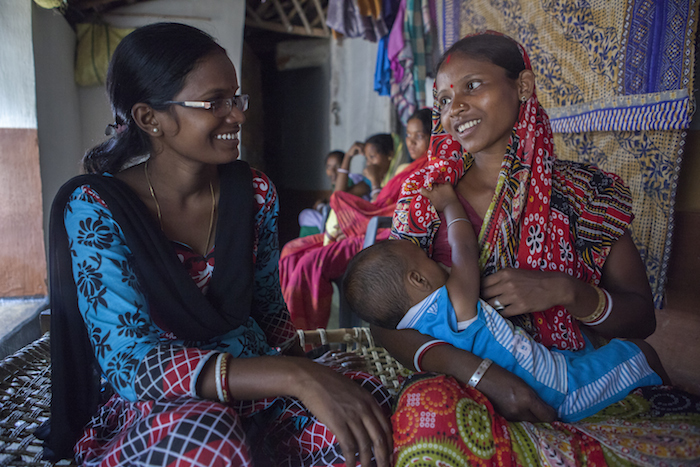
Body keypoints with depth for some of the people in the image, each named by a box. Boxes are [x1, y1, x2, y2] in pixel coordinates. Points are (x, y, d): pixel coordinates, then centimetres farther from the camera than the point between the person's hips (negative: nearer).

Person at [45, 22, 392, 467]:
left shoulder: (254, 193, -2)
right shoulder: (94, 208, -14)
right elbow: (128, 362, -24)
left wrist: (303, 372, -7)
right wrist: (294, 377, -36)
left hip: (253, 393, 4)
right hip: (146, 411, -3)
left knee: (367, 399, -24)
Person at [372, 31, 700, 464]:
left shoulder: (585, 192, -1)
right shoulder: (424, 197, -1)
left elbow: (642, 318, 4)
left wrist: (566, 291, -18)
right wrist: (479, 372, -21)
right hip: (465, 390, 0)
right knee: (430, 407, -35)